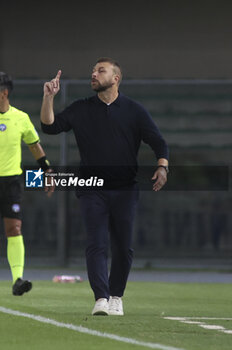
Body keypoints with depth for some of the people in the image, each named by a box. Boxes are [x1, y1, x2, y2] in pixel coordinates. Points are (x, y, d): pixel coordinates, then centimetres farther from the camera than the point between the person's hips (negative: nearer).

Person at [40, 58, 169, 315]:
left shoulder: (134, 111, 7)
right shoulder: (81, 109, 10)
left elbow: (158, 142, 4)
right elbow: (50, 126, 4)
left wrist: (162, 167, -14)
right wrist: (48, 98, -9)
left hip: (125, 190, 0)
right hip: (92, 189, 0)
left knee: (123, 246, 3)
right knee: (96, 244, -12)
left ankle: (116, 296, 17)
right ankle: (101, 298, -19)